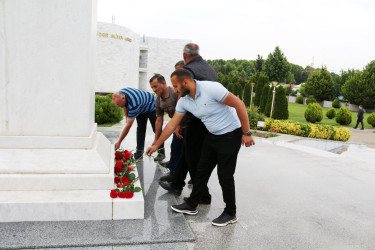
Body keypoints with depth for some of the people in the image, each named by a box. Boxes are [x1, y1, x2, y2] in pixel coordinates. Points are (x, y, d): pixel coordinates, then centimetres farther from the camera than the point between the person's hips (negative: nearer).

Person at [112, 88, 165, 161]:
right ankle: (139, 151, 7)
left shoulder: (133, 104, -44)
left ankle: (161, 153, -1)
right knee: (140, 129, 3)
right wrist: (127, 117, 5)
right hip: (141, 110, 8)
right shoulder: (120, 94, -21)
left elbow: (128, 126, -41)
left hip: (152, 108, -8)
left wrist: (119, 142, -36)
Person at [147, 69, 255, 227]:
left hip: (230, 135, -7)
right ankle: (191, 205, 26)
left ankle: (230, 214, 16)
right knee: (201, 171, 11)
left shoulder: (211, 88, -25)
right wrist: (156, 145, 9)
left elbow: (239, 105, -22)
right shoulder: (184, 101, -1)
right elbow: (172, 124, 6)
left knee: (225, 176, -2)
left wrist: (246, 133, -21)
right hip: (212, 136, 7)